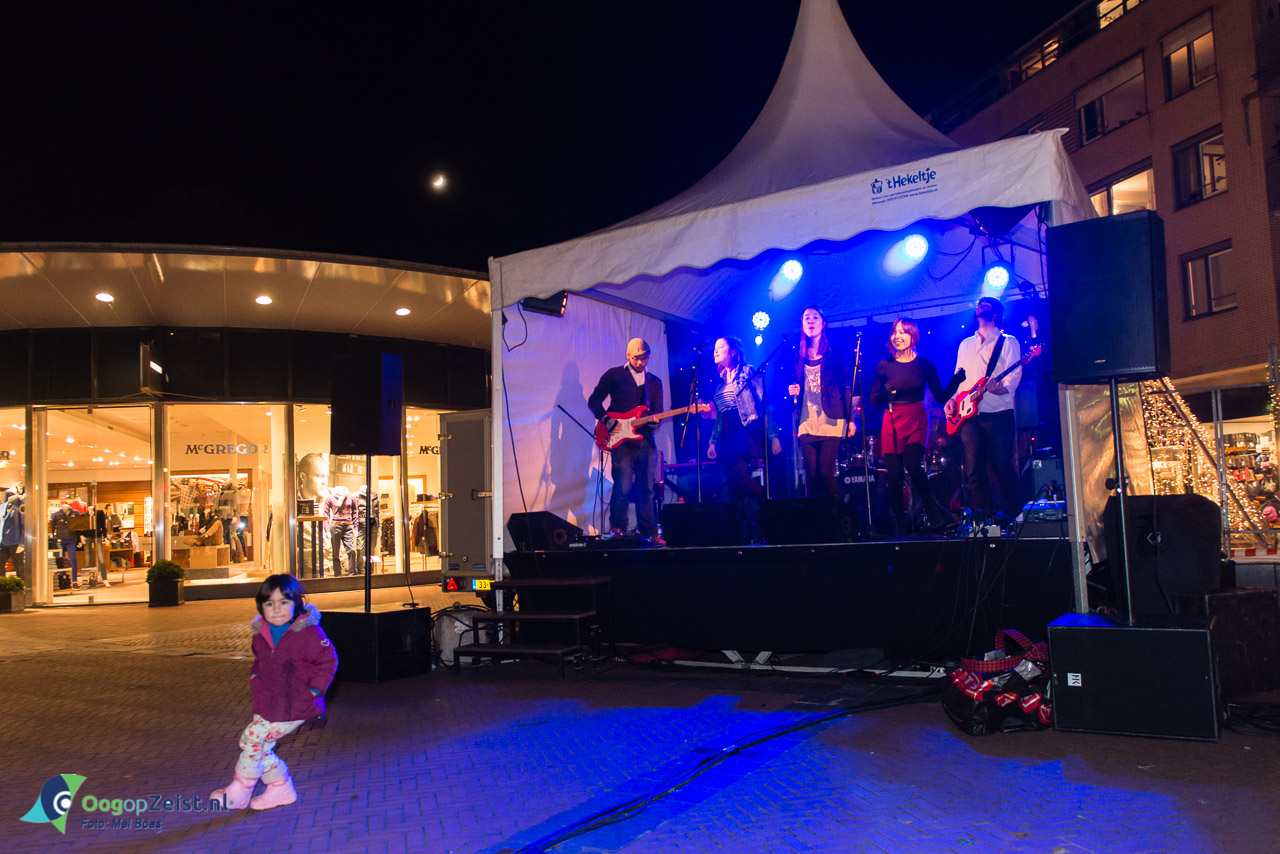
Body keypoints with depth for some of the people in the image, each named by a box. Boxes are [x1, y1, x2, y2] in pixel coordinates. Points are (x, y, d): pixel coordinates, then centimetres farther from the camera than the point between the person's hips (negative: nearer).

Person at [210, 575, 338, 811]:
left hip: (293, 707, -7)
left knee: (252, 739, -7)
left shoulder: (308, 632, -19)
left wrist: (313, 690, -15)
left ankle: (238, 792, 13)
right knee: (260, 747, 11)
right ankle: (281, 788, 29)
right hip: (268, 703, 8)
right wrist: (255, 676, 8)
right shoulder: (261, 632, 3)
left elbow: (328, 660, -12)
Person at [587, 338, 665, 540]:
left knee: (646, 489, 5)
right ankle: (617, 530, -1)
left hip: (646, 440, 4)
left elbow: (658, 412, 13)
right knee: (623, 488, -11)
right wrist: (605, 418, -9)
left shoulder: (655, 382, 16)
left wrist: (654, 422, -10)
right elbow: (594, 400, 7)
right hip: (622, 439, -4)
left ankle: (649, 533, 11)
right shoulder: (614, 375, 6)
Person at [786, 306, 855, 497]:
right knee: (811, 474, -2)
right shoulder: (798, 356, 13)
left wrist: (850, 418, -2)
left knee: (825, 472, -11)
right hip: (807, 423, 3)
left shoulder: (834, 353, 6)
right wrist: (792, 391, -1)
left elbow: (845, 387, 4)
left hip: (831, 422, -3)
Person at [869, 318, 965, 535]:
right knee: (894, 474, -4)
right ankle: (899, 528, 11)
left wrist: (956, 381, -12)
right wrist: (885, 394, -14)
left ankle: (931, 509, 1)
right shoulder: (884, 365, 3)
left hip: (917, 421, -1)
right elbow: (873, 399, 7)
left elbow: (941, 397, 3)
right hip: (892, 422, 1)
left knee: (912, 464, -24)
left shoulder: (925, 364, 2)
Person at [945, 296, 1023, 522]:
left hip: (998, 413, -4)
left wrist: (1002, 388, -26)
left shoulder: (1008, 342, 6)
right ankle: (983, 518, 5)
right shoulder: (965, 344, 23)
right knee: (974, 469, 0)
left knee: (1002, 466, -8)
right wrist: (952, 399, 5)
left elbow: (1014, 375, -5)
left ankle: (1012, 516, 2)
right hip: (969, 415, 5)